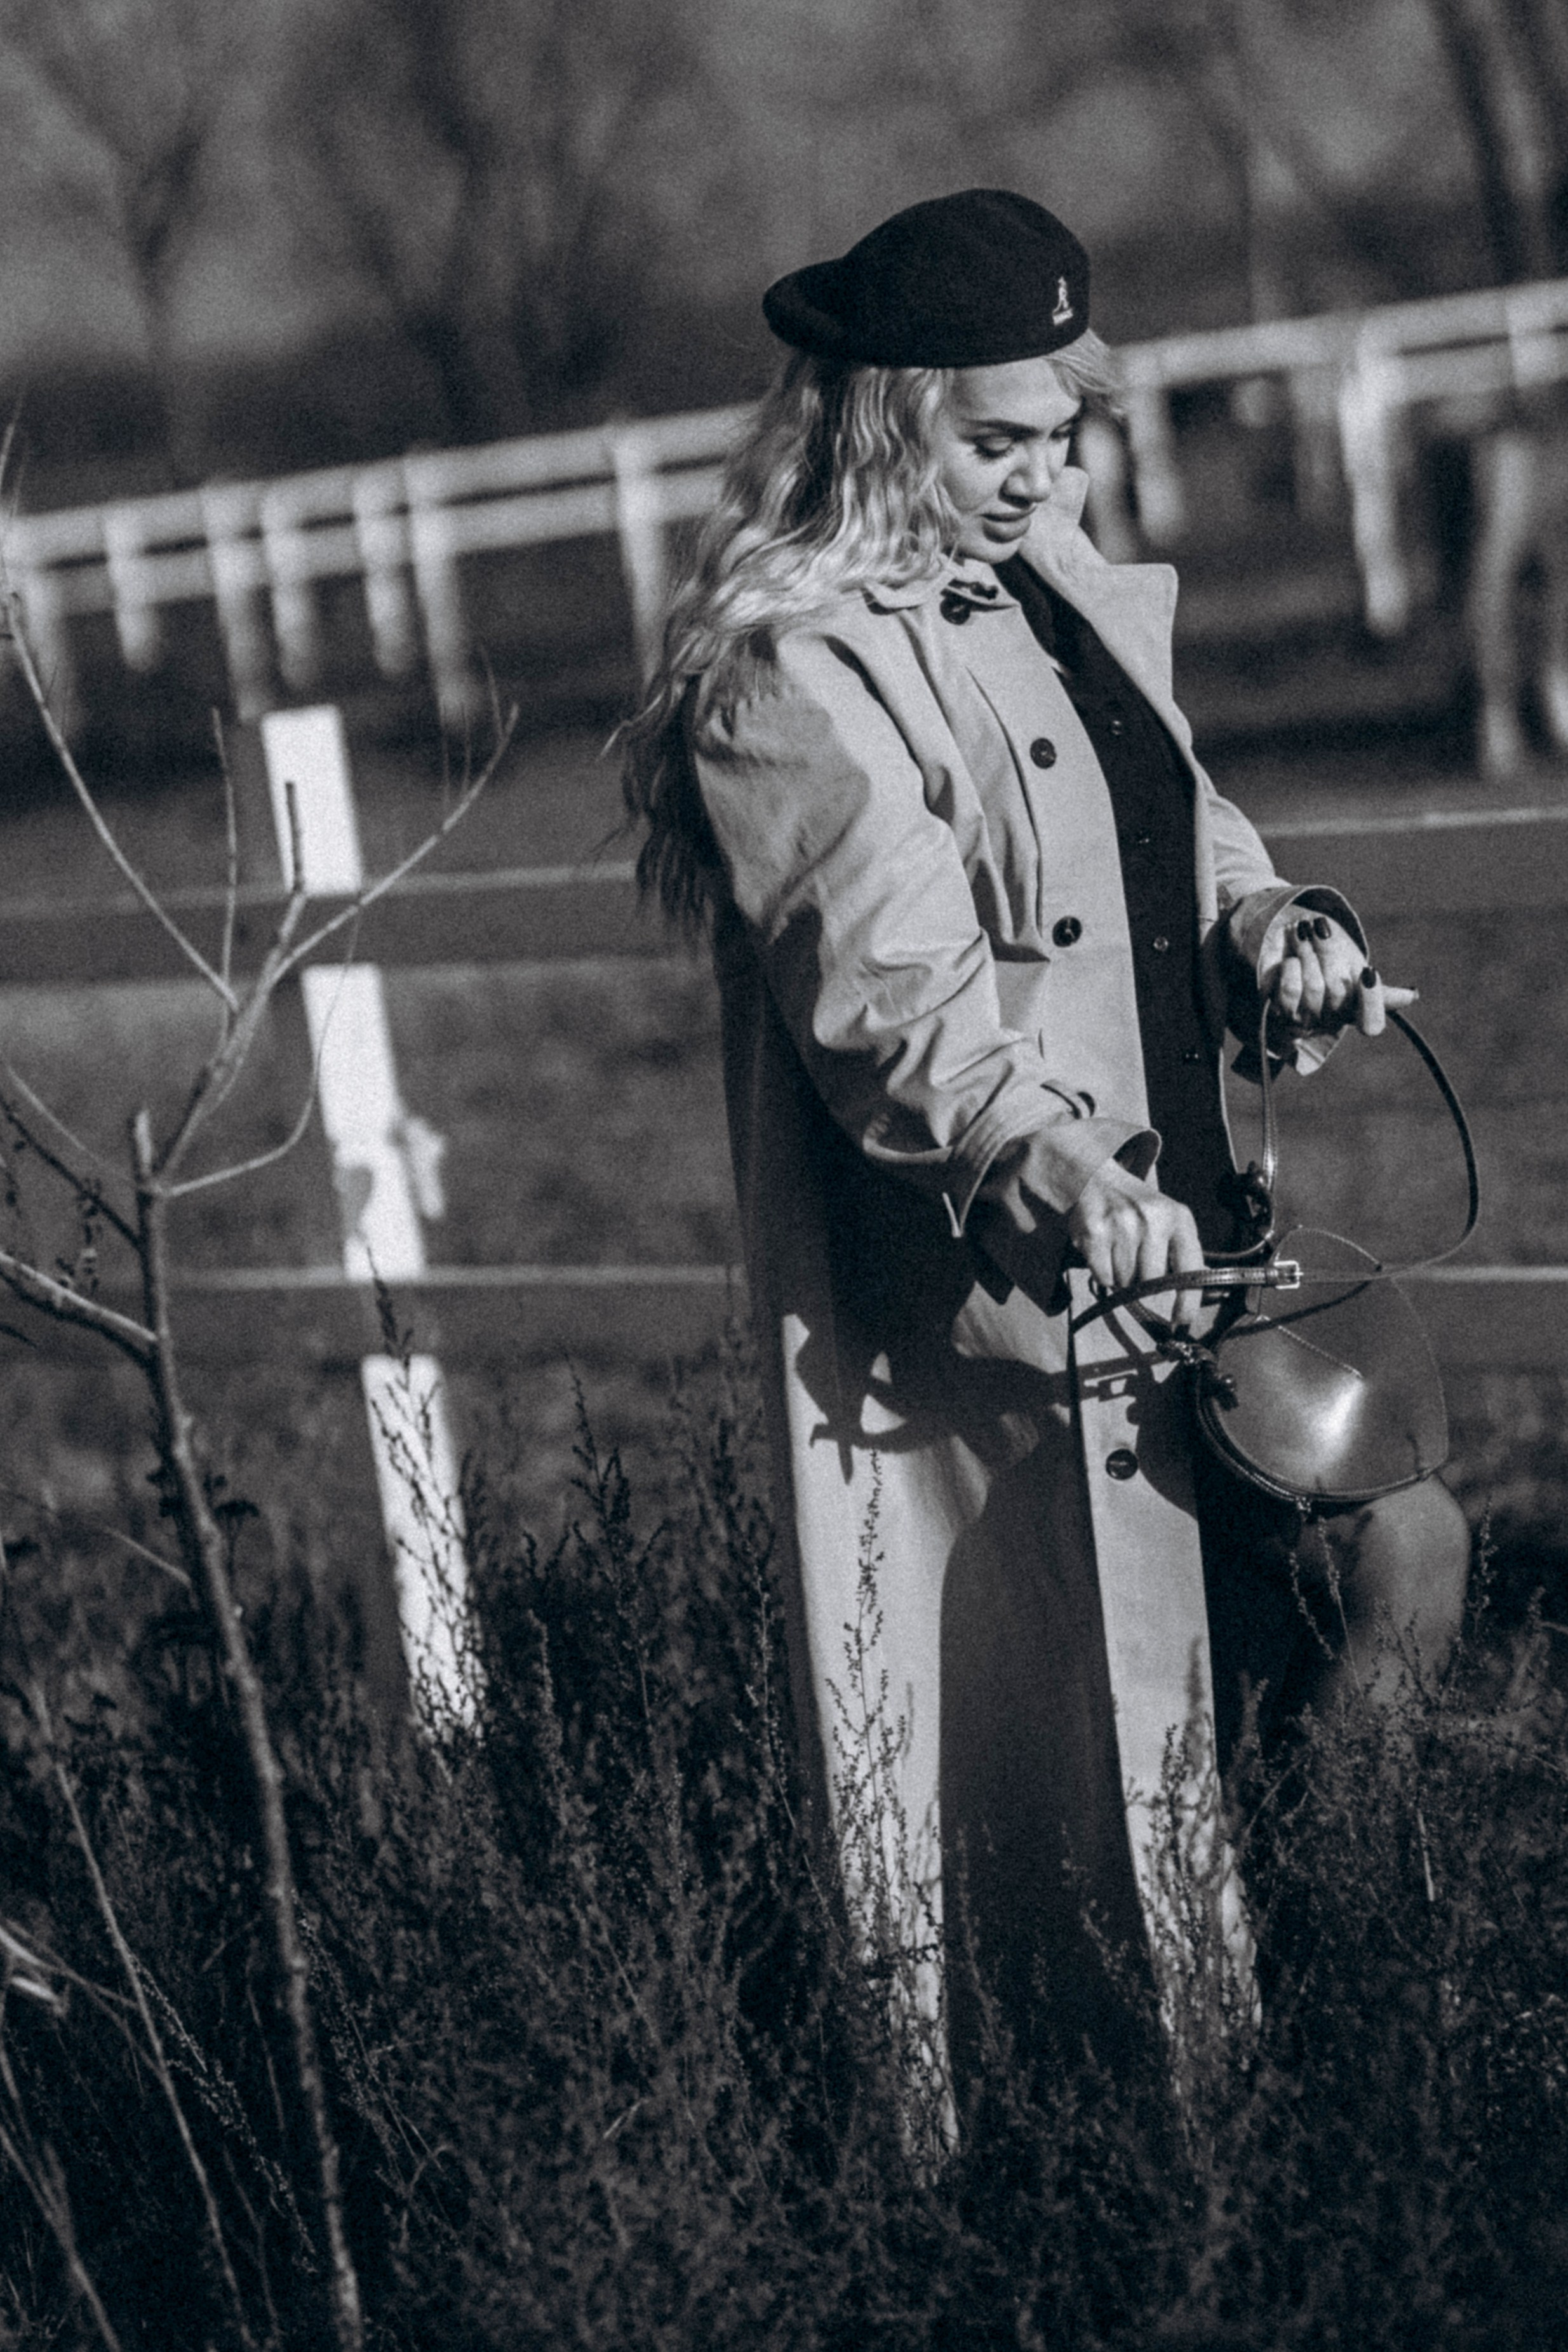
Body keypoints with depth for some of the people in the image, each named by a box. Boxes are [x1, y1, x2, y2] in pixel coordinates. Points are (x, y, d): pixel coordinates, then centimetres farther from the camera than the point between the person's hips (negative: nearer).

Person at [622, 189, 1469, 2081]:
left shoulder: (1068, 610, 15)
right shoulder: (792, 681, -12)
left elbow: (1184, 851, 20)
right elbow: (889, 983, -24)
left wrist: (1272, 931, -4)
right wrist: (1048, 1161, -40)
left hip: (1165, 1258, 8)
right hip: (965, 1321, -8)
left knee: (1393, 1551, 4)